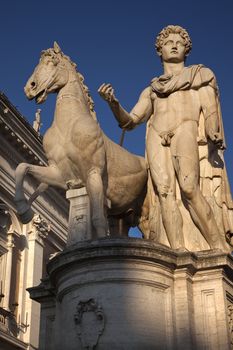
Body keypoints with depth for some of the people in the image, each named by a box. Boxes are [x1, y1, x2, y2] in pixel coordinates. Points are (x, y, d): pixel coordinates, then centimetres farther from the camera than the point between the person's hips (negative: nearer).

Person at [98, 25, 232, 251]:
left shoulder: (200, 75, 26)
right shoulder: (151, 90, 32)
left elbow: (210, 108, 10)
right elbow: (129, 122, 24)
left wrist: (213, 134, -10)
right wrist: (113, 103, 5)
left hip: (185, 128, -3)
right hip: (156, 137, 3)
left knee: (188, 187, -28)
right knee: (165, 192, -20)